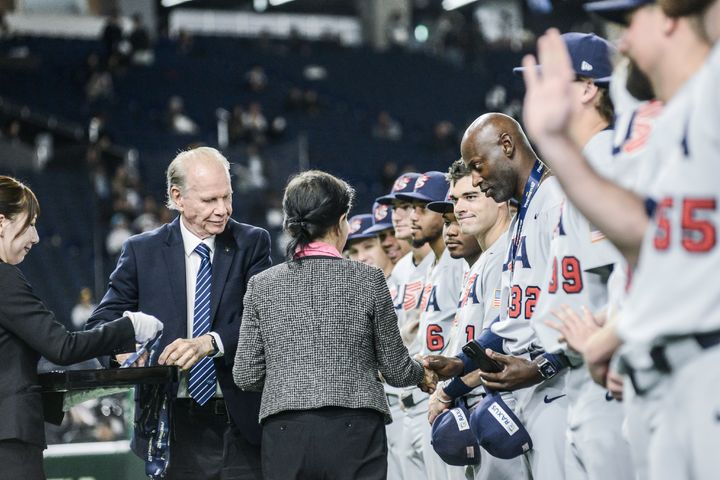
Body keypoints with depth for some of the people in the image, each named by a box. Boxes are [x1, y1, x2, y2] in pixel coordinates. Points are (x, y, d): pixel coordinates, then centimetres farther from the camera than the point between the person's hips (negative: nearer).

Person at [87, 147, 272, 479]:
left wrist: (210, 342, -27)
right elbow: (101, 322, 5)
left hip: (241, 424, 0)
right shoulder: (142, 251, 5)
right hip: (174, 428, 0)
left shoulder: (252, 243, 3)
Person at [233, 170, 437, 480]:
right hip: (354, 431, -2)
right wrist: (421, 375, 28)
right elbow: (395, 370, 5)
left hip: (284, 434, 2)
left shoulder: (261, 285, 3)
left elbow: (246, 376, 6)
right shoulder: (368, 280, -2)